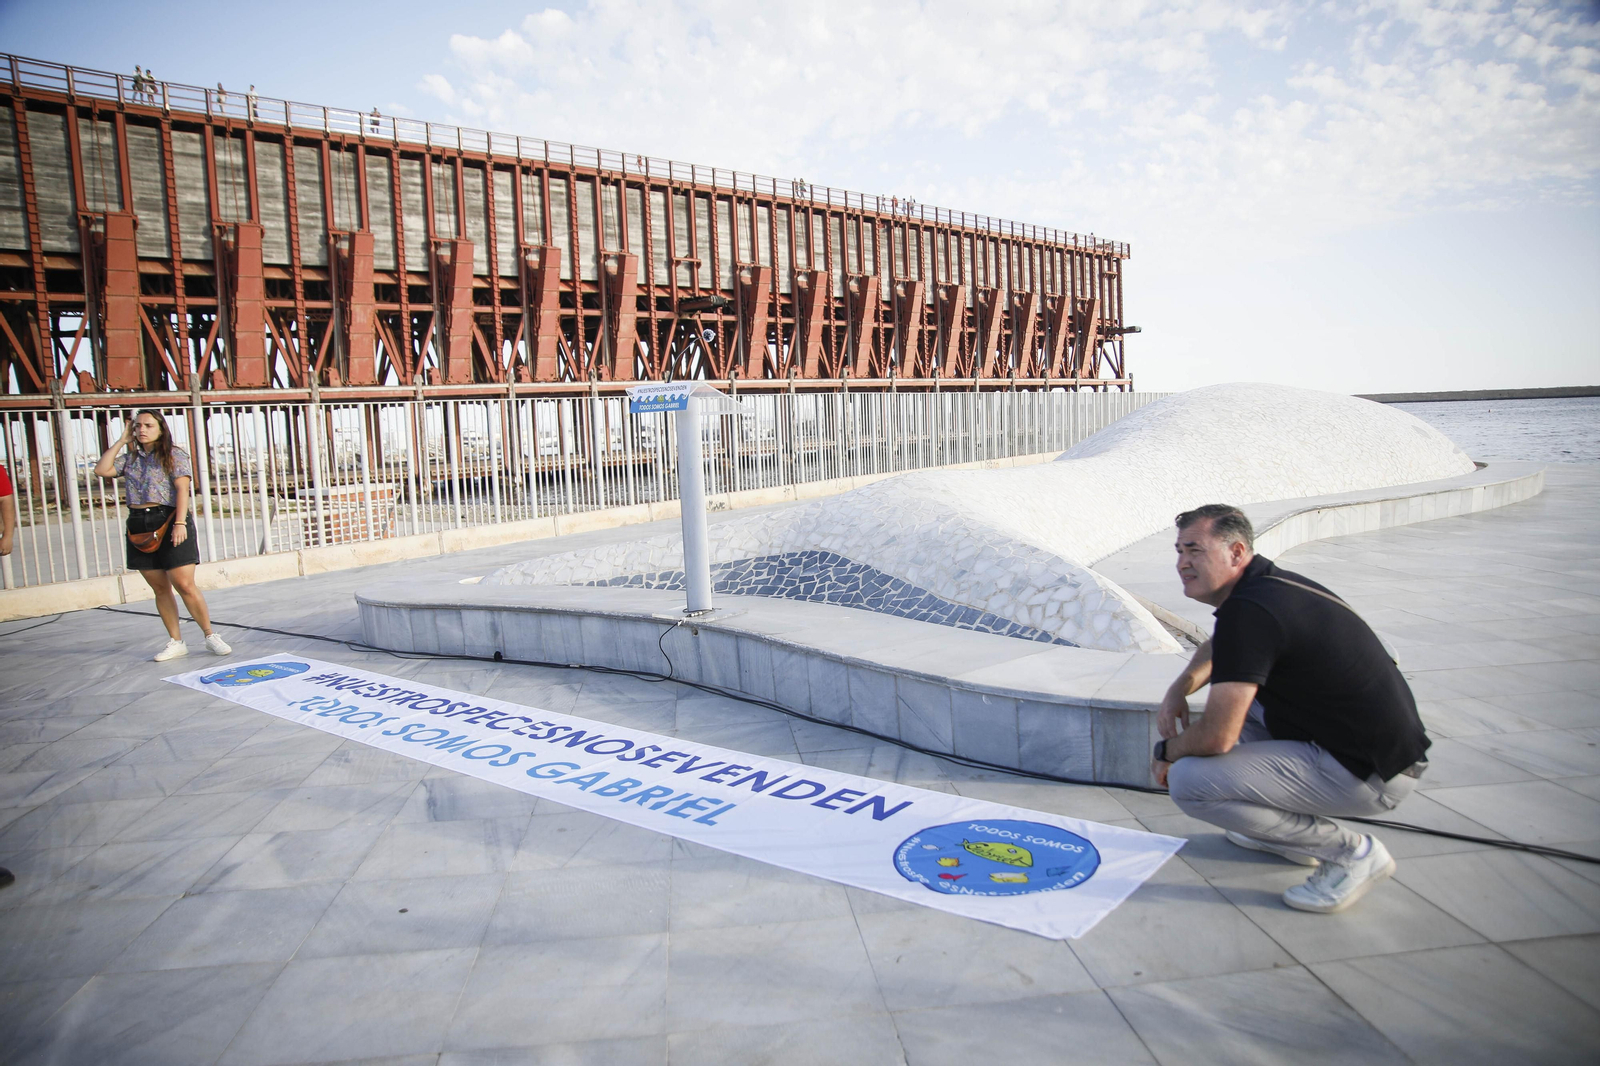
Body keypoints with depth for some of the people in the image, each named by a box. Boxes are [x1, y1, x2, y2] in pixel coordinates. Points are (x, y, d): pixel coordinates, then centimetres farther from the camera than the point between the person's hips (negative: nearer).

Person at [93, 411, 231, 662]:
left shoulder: (174, 455, 1)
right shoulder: (131, 459, 17)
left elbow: (182, 488, -9)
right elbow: (101, 470, 6)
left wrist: (180, 523, -20)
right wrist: (121, 441, 9)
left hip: (168, 521, -6)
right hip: (139, 526, 6)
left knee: (185, 585, -11)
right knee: (160, 589, 7)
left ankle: (211, 636, 1)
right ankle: (175, 643, 13)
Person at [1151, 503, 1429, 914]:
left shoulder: (1249, 610, -22)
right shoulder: (1268, 584, 7)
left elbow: (1216, 738, -24)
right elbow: (1218, 647, 30)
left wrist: (1167, 750, -2)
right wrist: (1182, 686, 11)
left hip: (1372, 773, -10)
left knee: (1189, 782, -17)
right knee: (1231, 694, 21)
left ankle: (1351, 852, -3)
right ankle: (1288, 831, 24)